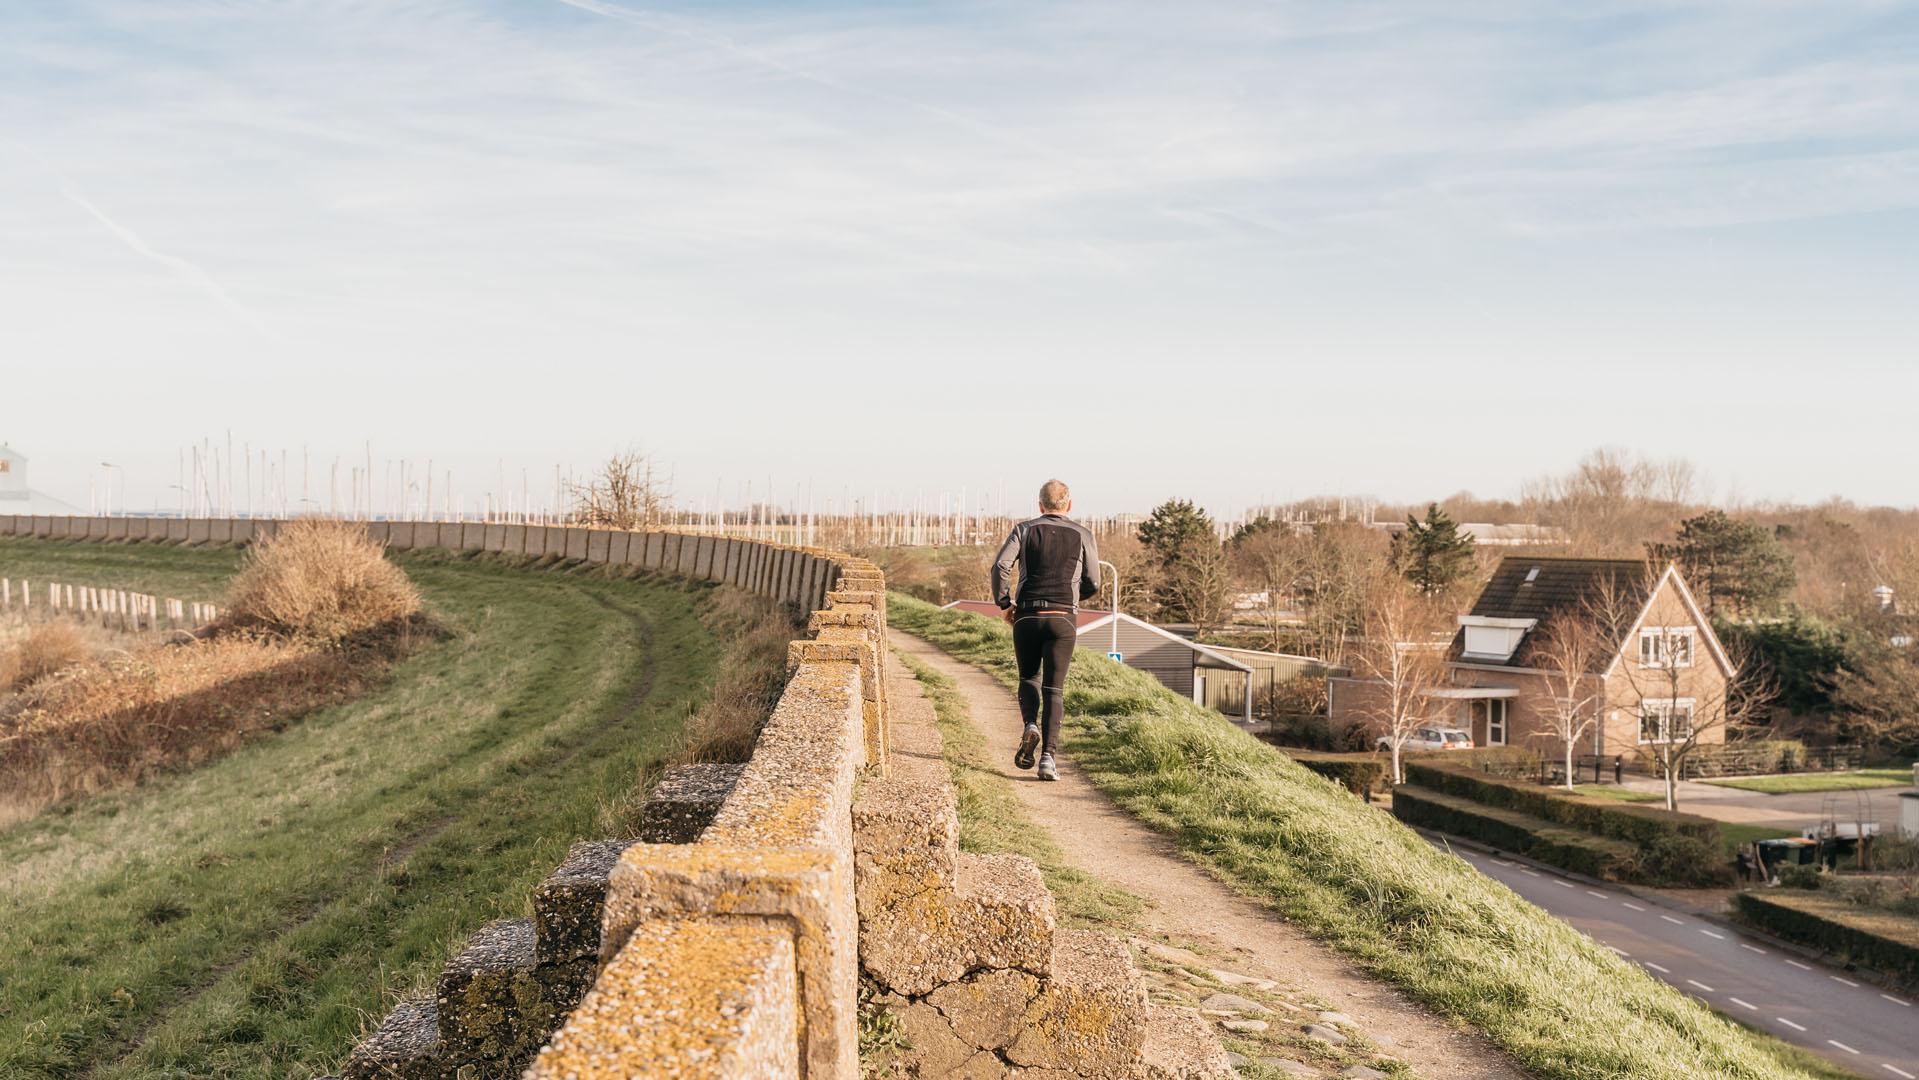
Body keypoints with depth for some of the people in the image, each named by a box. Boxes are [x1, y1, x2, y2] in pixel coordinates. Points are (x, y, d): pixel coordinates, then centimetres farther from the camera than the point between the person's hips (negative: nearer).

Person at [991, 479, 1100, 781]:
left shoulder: (1024, 530, 7)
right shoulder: (1082, 535, 9)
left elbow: (1000, 566, -8)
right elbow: (1093, 584, 11)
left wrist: (1004, 603, 4)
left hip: (1027, 616, 1)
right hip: (1063, 619, 0)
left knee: (1029, 678, 21)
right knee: (1054, 689, 1)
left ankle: (1030, 725, -6)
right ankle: (1048, 757, -11)